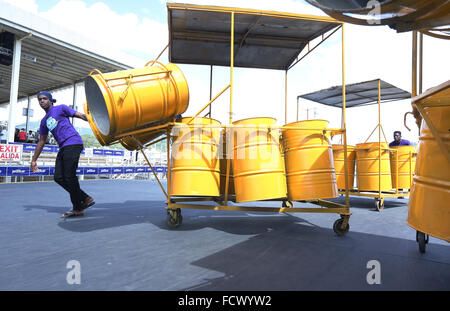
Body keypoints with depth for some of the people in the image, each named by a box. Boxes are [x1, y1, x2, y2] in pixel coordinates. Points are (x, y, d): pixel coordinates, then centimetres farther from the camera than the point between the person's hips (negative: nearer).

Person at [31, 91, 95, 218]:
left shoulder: (60, 108, 7)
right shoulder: (44, 121, 25)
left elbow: (81, 115, 1)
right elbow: (41, 142, 28)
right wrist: (34, 160, 27)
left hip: (73, 143, -8)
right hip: (63, 148, 8)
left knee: (69, 177, -11)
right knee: (58, 177, 0)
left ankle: (78, 209, -1)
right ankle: (86, 199, 7)